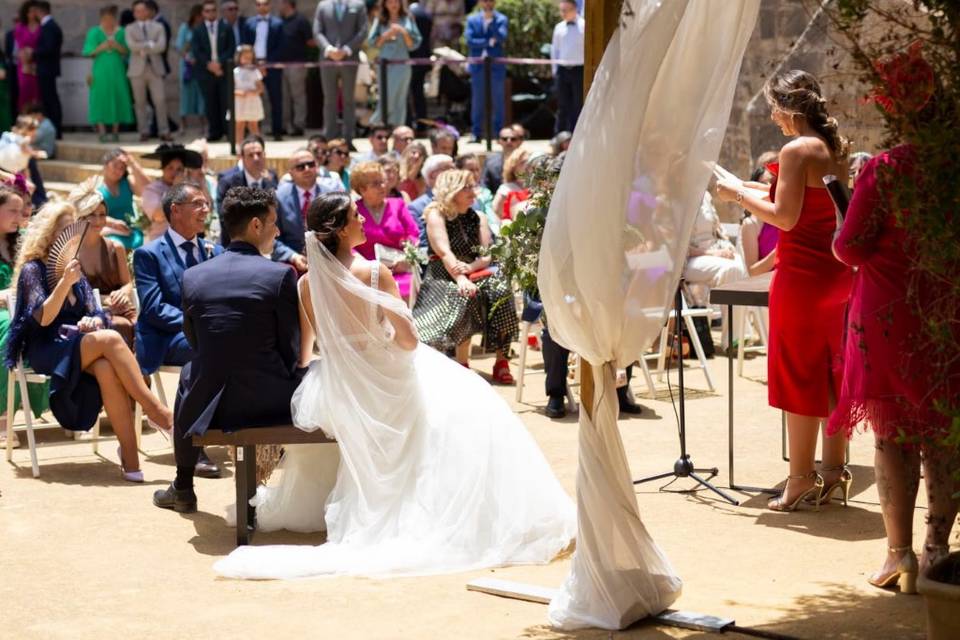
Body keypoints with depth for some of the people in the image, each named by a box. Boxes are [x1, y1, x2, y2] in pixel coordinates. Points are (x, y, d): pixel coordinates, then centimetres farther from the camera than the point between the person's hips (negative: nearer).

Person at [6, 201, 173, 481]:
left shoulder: (75, 268, 20)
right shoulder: (33, 269, 0)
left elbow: (94, 313, 17)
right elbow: (43, 318, -12)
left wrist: (93, 322, -7)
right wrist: (65, 282, -22)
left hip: (78, 348, 5)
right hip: (46, 351, -5)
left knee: (107, 369, -34)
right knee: (110, 339, -33)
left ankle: (130, 457, -41)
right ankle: (155, 409, -35)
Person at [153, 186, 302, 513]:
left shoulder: (193, 276, 0)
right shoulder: (281, 275, -9)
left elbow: (195, 342, 11)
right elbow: (292, 350, -3)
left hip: (211, 409, 3)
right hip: (272, 402, -3)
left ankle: (183, 489, 44)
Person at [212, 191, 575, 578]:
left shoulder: (307, 284, -5)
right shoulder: (374, 273, -18)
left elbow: (304, 355, 4)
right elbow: (408, 340, -16)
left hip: (335, 392, 5)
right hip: (382, 384, -5)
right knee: (467, 411, 16)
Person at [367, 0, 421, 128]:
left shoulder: (407, 20, 5)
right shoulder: (380, 21, 6)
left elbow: (414, 45, 2)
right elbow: (372, 43, 1)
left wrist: (404, 33, -13)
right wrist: (386, 35, -12)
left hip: (402, 65, 0)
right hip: (385, 65, 0)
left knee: (399, 101, 1)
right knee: (386, 100, -5)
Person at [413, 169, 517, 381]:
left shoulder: (478, 219, 15)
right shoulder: (436, 216, -2)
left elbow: (487, 256, 5)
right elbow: (445, 253, -16)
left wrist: (469, 268, -17)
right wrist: (461, 280, -31)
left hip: (474, 274, 5)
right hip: (442, 278, -5)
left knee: (501, 288, -25)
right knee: (466, 295, -36)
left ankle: (501, 361, -24)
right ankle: (463, 363, -28)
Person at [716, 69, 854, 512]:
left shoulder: (797, 151, -15)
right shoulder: (836, 149, 10)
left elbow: (785, 217, -18)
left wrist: (738, 195, -6)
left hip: (802, 276, -8)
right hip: (837, 273, 8)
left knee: (799, 375, -2)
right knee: (832, 372, 13)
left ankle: (801, 478, 2)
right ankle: (833, 467, 20)